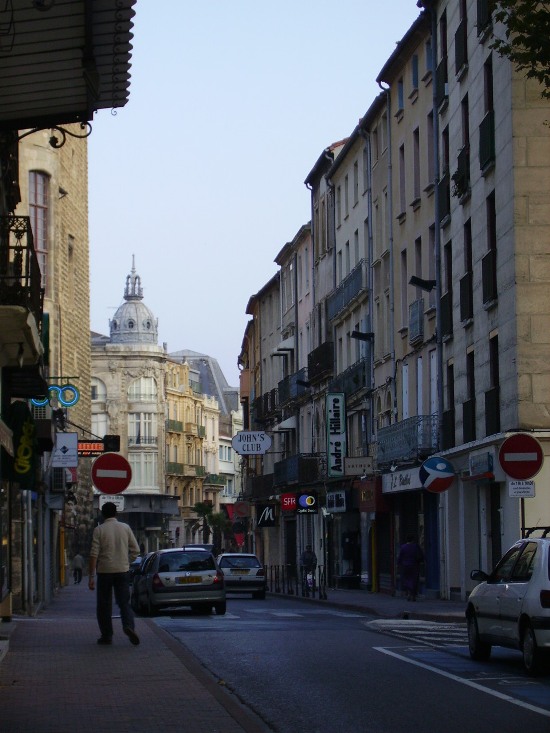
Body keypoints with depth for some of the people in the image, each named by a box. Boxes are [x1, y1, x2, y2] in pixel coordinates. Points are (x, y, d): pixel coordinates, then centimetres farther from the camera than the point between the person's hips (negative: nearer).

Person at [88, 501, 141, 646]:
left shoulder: (99, 530, -5)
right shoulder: (125, 528, 3)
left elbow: (94, 554, -9)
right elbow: (135, 549, 4)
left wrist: (92, 576, -7)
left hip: (104, 571, -2)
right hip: (122, 570, 2)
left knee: (104, 604, 8)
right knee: (124, 602, 4)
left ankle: (107, 635, 10)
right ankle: (129, 626, -20)